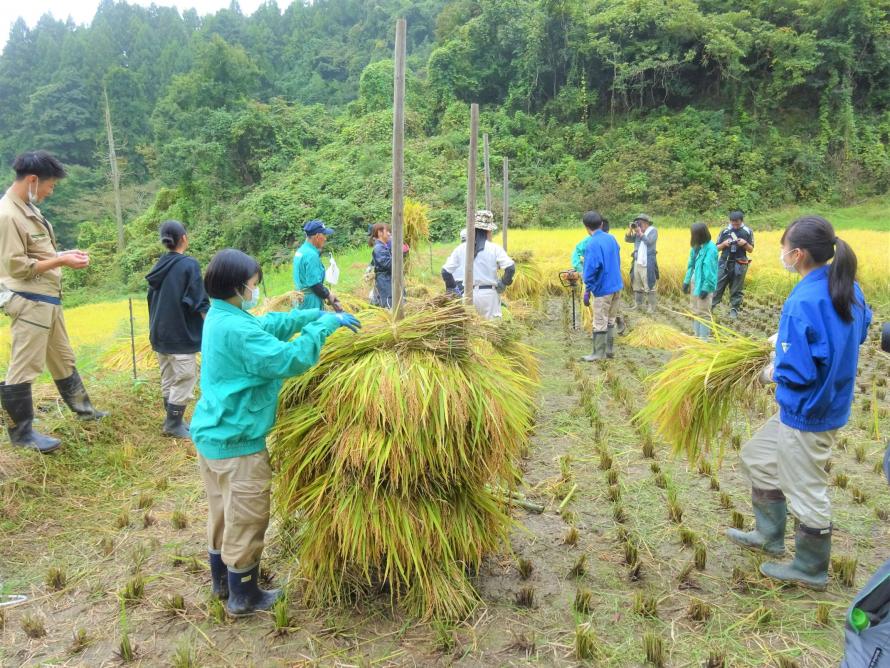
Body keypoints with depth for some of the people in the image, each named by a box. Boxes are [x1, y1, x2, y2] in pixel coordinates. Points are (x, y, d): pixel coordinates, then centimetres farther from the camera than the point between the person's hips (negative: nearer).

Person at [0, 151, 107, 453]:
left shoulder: (28, 208, 10)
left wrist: (63, 254, 6)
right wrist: (61, 261, -17)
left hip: (46, 299, 10)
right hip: (29, 302, -10)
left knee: (63, 359, 22)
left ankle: (82, 408, 38)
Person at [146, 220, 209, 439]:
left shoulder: (160, 265, 8)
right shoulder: (189, 264, -14)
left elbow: (151, 300, 15)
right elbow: (200, 303, -15)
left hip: (160, 333, 8)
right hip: (181, 334, -8)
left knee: (168, 379, 15)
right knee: (185, 380, 1)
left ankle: (172, 421, 22)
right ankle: (173, 425, 5)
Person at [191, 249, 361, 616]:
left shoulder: (218, 317, 5)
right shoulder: (236, 329, -26)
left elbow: (271, 324, 12)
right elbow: (291, 359, -30)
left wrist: (318, 314, 3)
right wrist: (324, 324, -19)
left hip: (211, 435, 10)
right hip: (237, 443, -10)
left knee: (222, 514, 23)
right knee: (246, 521, 7)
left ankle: (222, 582, 40)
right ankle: (243, 597, 23)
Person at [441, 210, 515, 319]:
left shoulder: (461, 249, 4)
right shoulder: (494, 248, -5)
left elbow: (445, 271, 2)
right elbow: (510, 267, -14)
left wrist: (452, 289, 13)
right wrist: (503, 283, 1)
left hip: (469, 293, 3)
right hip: (489, 294, -3)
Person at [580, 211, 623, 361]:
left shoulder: (592, 244, -17)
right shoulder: (612, 238, 6)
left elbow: (591, 269, -21)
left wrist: (587, 291, -14)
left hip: (603, 289, -8)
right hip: (617, 286, 8)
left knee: (600, 323, 1)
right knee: (611, 320, 16)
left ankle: (598, 354, 8)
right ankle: (609, 350, 23)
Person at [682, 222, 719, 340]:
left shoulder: (710, 248, -18)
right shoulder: (696, 247, 4)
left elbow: (710, 269, -19)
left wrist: (706, 287, -20)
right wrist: (686, 281, 9)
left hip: (704, 284, -8)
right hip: (694, 281, 8)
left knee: (703, 312, -1)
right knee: (695, 310, 17)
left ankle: (704, 338, 8)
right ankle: (697, 335, 30)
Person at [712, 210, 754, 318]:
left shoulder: (748, 232, 0)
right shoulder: (725, 231, 1)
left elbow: (751, 250, 4)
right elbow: (717, 248, 7)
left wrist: (745, 243, -16)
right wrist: (724, 244, -13)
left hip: (739, 265, -1)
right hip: (725, 263, 1)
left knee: (737, 289, 7)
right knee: (717, 285, 1)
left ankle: (734, 309, 15)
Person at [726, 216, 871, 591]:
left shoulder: (802, 303, -29)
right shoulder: (848, 288, -1)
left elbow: (797, 373, -29)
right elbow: (859, 332, 17)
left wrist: (774, 373, -6)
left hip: (807, 413, -9)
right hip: (832, 402, 9)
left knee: (805, 491, 9)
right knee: (758, 458, 23)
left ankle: (810, 570, 30)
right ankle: (770, 535, 37)